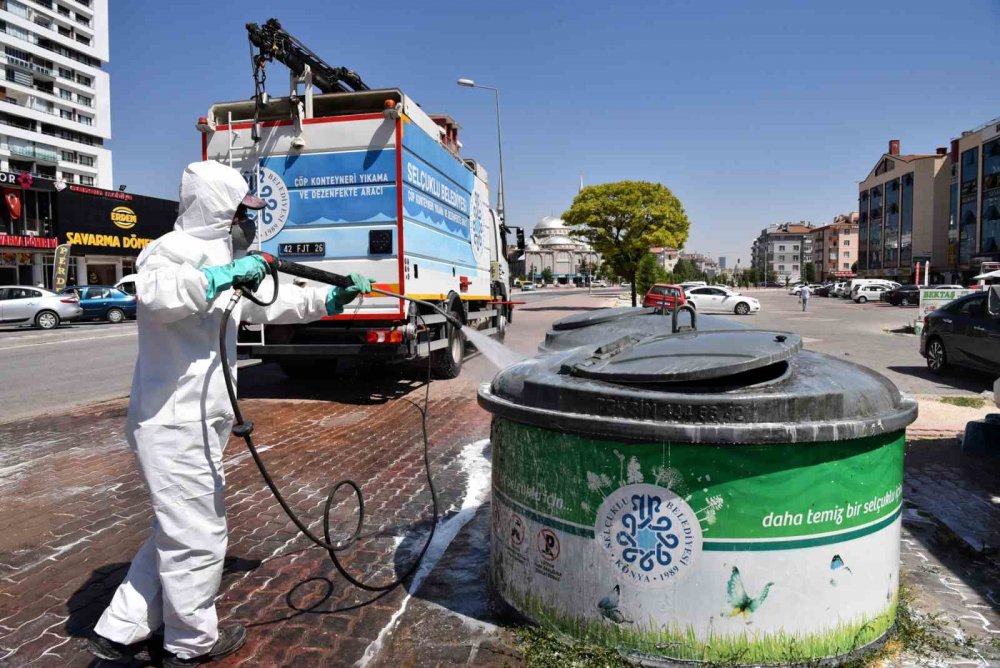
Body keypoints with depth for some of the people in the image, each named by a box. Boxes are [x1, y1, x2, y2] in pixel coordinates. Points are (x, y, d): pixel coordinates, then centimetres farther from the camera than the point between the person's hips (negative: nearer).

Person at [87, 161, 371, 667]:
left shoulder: (214, 256, 17)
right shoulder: (177, 249, -13)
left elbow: (269, 303, 25)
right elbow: (154, 292, -36)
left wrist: (331, 299, 22)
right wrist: (224, 275, -28)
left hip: (191, 424, 10)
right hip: (176, 425, -10)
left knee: (176, 532, 22)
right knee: (198, 540, 6)